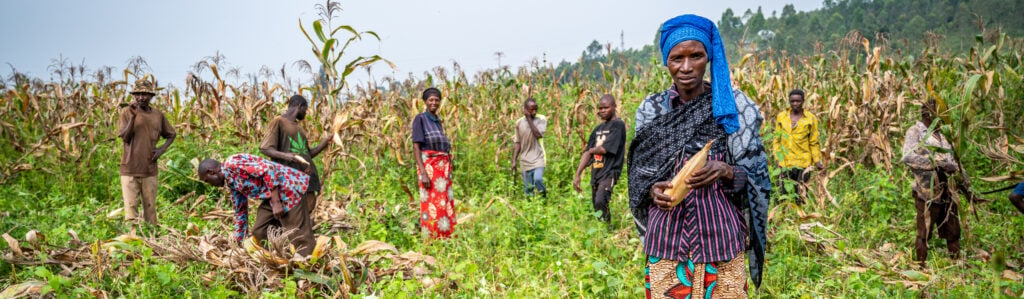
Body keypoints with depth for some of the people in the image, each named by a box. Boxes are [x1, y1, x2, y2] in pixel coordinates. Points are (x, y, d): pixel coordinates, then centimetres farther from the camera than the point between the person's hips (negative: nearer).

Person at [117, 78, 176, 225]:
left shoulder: (157, 114, 7)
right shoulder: (127, 112, -1)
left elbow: (171, 134, 20)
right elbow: (125, 138, -8)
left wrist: (162, 149, 2)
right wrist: (133, 117, -18)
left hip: (150, 169, 3)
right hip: (130, 169, -3)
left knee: (150, 207, 8)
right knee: (131, 207, -4)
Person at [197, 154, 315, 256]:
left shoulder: (232, 163, -13)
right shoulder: (230, 182, 16)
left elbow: (268, 170, -21)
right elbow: (240, 212, 26)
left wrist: (276, 202, -22)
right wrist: (238, 241, 30)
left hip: (288, 187, -10)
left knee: (299, 237, -11)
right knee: (259, 232, 5)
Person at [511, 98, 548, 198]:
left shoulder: (541, 119, -2)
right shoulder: (519, 122, 5)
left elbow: (538, 135, -19)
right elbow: (518, 143, 11)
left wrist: (529, 118, -15)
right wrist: (514, 160, 6)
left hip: (538, 158, -3)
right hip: (525, 161, 3)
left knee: (538, 180, -25)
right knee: (528, 190, 4)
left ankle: (544, 198, 0)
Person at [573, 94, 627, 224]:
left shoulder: (618, 125, -6)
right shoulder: (598, 129, 16)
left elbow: (604, 149, -15)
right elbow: (587, 152, 12)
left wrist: (592, 150, 7)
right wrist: (577, 175, 5)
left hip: (609, 172, -8)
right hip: (595, 173, 8)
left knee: (600, 201, -26)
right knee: (596, 205, 10)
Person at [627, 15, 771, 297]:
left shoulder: (733, 105, -2)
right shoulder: (651, 110, 2)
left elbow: (755, 176, -1)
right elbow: (638, 179, 7)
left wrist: (725, 172, -21)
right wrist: (653, 190, -14)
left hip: (720, 237, -1)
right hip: (666, 240, 2)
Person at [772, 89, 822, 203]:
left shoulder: (810, 119, 4)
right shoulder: (781, 117, 8)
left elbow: (814, 143, 6)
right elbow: (777, 140, 11)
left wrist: (817, 160, -4)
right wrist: (777, 158, 1)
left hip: (803, 163, -1)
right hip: (785, 163, 2)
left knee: (801, 197, 0)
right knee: (783, 193, 0)